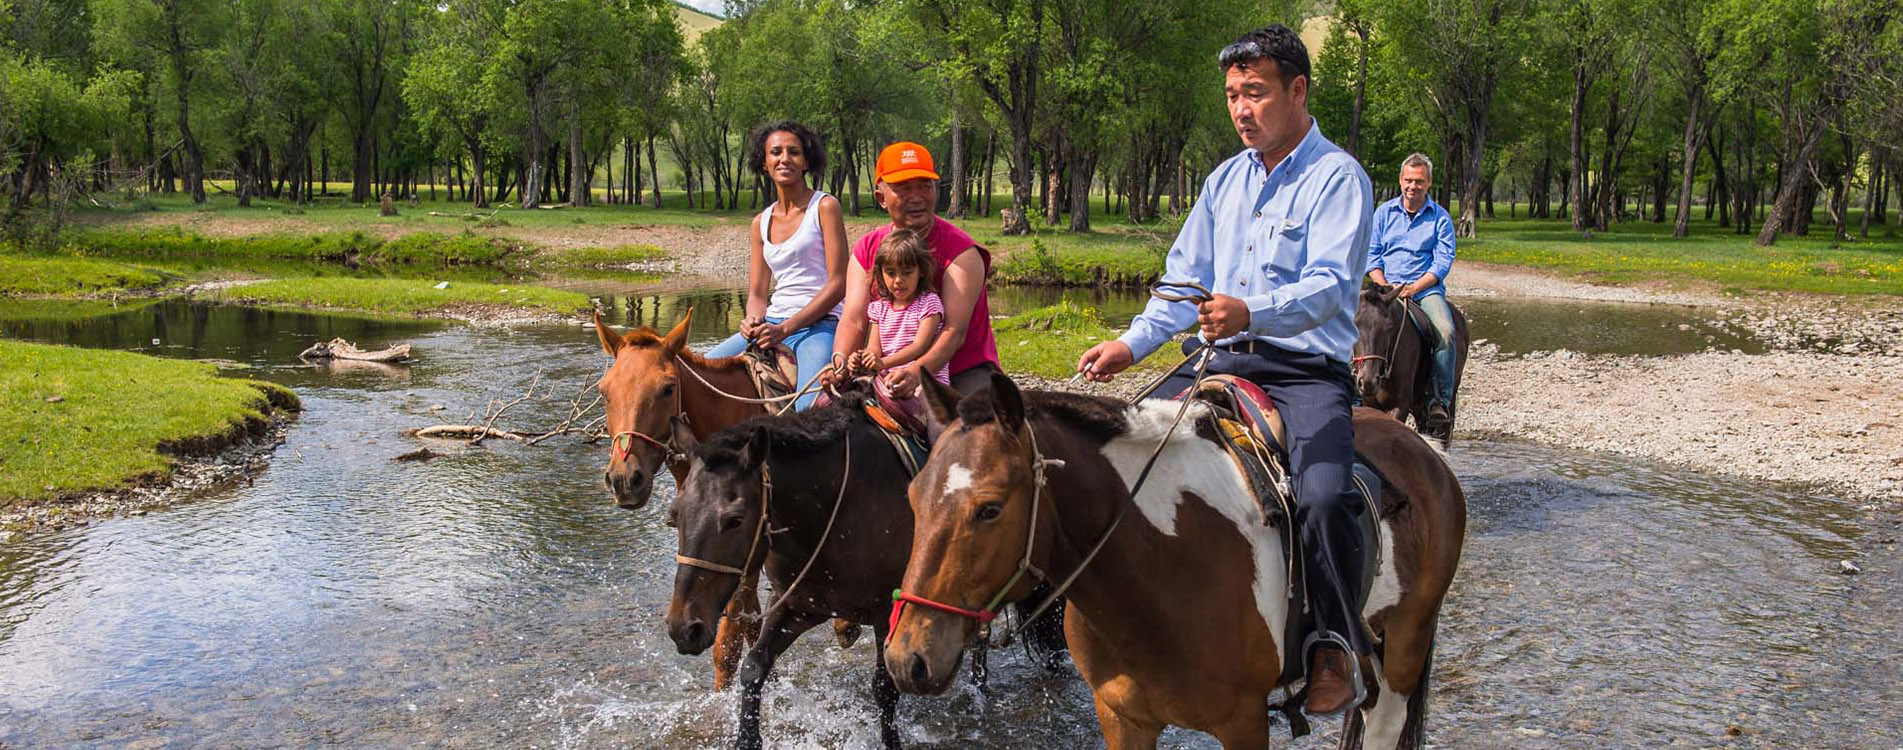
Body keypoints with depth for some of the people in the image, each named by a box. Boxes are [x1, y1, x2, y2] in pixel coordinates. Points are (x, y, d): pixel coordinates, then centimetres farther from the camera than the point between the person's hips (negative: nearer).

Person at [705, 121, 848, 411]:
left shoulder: (825, 207, 0)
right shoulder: (761, 222, 17)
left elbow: (838, 284, -7)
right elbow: (757, 292, 17)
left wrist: (784, 329, -15)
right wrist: (753, 321, -9)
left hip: (819, 324, -6)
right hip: (771, 324, 6)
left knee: (808, 411, -32)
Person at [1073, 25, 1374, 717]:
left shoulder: (1338, 178, -6)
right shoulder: (1227, 177, 16)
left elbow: (1328, 285, -20)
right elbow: (1186, 275, 17)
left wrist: (1251, 313, -39)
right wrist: (1132, 344, 2)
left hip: (1305, 369, -6)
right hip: (1220, 359, 7)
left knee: (1321, 496, -30)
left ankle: (1334, 646, -8)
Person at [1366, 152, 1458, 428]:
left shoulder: (1441, 218, 7)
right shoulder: (1384, 212, 12)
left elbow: (1443, 263, 0)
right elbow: (1371, 255, 9)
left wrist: (1414, 288, -15)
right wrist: (1385, 287, -8)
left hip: (1426, 289, -1)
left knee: (1445, 331, -29)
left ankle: (1441, 400, -23)